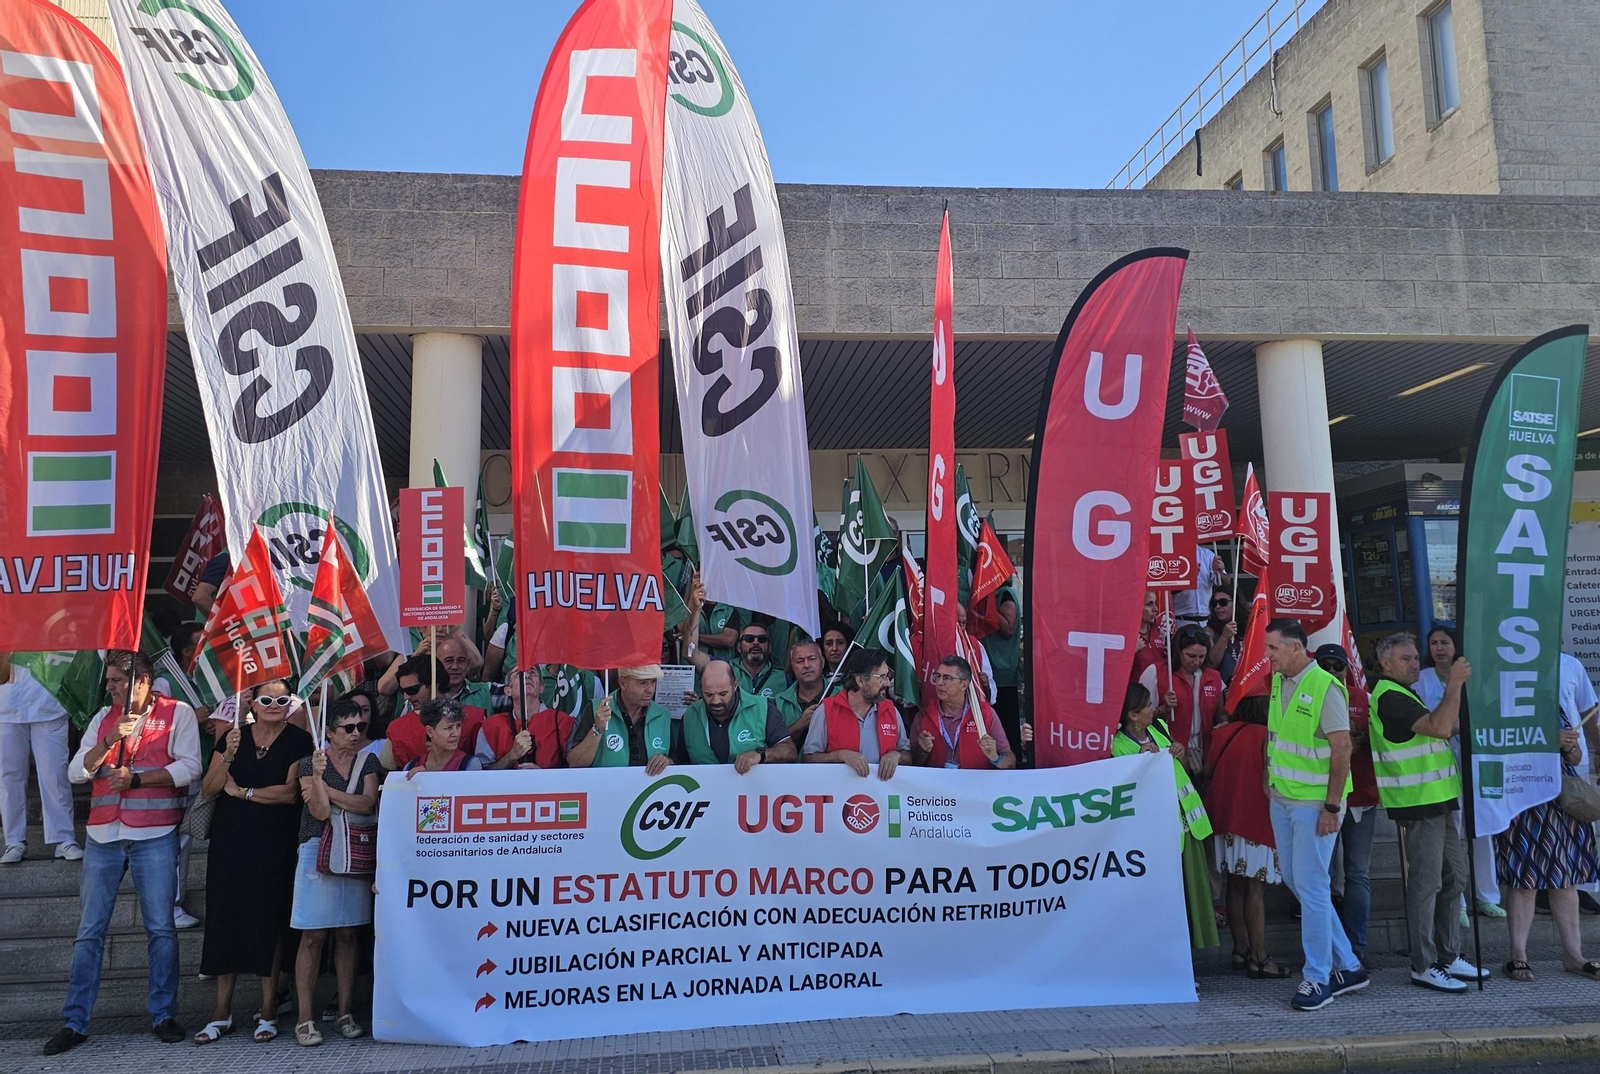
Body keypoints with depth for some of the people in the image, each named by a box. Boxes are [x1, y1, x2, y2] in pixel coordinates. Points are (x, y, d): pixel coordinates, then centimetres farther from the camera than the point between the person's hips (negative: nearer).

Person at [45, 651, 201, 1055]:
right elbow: (76, 772, 3)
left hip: (155, 835, -4)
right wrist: (110, 740, -12)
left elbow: (189, 768, -9)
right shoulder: (103, 718, 12)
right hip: (103, 835, 4)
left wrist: (136, 778, -14)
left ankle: (164, 1014, 11)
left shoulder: (178, 713, 0)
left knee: (160, 928, 1)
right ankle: (74, 1022, 16)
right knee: (89, 930, 7)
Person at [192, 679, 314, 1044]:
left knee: (269, 920, 0)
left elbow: (290, 793, -12)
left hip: (274, 844, -3)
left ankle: (268, 1010, 10)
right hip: (230, 840, 3)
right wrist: (227, 756, -12)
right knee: (225, 917, 4)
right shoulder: (235, 736, 8)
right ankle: (222, 1011, 15)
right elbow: (208, 790, 3)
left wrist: (241, 791, -6)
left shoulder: (298, 741, -2)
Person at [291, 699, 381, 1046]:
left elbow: (367, 805, -7)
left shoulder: (368, 763, 7)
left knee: (348, 936, 5)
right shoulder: (310, 763, 0)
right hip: (318, 852, -2)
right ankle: (305, 1019, 3)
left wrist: (327, 790, -9)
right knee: (313, 936, -3)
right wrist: (317, 776, -23)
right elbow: (321, 811, -10)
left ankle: (345, 1013, 12)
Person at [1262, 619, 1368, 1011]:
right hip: (1281, 799, 8)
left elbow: (1342, 750, -16)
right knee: (1295, 881, 13)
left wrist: (1332, 806, -18)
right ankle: (1347, 967, 27)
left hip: (1313, 803, -8)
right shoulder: (1278, 681, 8)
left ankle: (1318, 978, 10)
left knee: (1310, 886, -3)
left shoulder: (1325, 687, -15)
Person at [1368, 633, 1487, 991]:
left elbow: (1450, 726, 21)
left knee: (1454, 875, 16)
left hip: (1435, 801, 11)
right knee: (1426, 882, -6)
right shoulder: (1390, 697, -16)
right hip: (1416, 804, -11)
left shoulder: (1402, 695, 19)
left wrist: (1454, 686, 11)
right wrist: (1455, 684, -20)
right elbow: (1440, 727, -27)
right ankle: (1424, 966, 2)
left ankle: (1448, 955, 25)